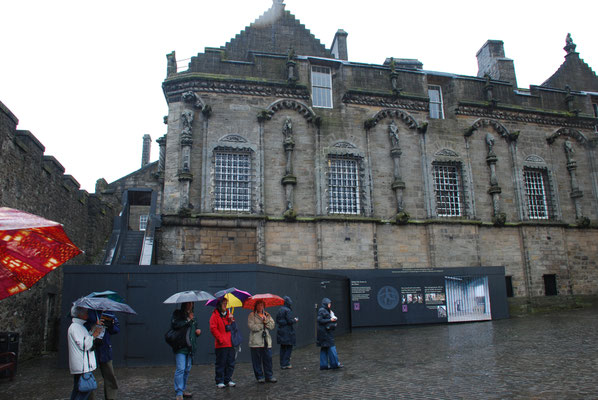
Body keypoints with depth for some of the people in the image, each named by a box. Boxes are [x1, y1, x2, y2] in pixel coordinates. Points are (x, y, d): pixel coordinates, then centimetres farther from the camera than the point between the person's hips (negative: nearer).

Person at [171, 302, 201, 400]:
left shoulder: (192, 316, 19)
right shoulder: (177, 313, 0)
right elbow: (174, 325, -18)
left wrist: (198, 331, 8)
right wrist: (188, 320, -14)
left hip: (190, 347, 7)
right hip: (180, 347, -6)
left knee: (187, 369, 11)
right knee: (180, 369, -12)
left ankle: (183, 389, 23)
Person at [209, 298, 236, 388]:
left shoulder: (228, 314, 17)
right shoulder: (215, 315, -3)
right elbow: (213, 329, -10)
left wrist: (232, 320, 0)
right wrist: (220, 339, -14)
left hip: (230, 343, 6)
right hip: (221, 344, -6)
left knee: (230, 363, 8)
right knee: (221, 363, -1)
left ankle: (228, 380, 19)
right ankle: (219, 381, 10)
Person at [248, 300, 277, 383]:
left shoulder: (267, 315, 15)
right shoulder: (252, 315, 1)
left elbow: (272, 326, 4)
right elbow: (252, 326, -13)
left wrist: (266, 321, -12)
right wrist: (263, 325, -6)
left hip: (267, 341, 3)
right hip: (256, 342, -3)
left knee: (268, 358, 2)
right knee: (257, 360, 2)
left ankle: (269, 376, 12)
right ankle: (260, 376, 14)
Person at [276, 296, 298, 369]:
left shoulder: (279, 310, 10)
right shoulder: (287, 310, -15)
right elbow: (290, 321, -19)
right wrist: (295, 320, 1)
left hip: (280, 332, 8)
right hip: (287, 332, -8)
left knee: (283, 348, 14)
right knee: (289, 348, 0)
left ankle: (282, 364, 18)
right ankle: (285, 364, -2)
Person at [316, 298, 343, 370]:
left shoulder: (327, 311, 17)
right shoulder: (322, 310, -12)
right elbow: (320, 320, -19)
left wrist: (333, 319, 2)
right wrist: (330, 320, -17)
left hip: (327, 331, 10)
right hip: (324, 331, -10)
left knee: (324, 348, 10)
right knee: (331, 347, -7)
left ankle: (324, 365, 13)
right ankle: (335, 363, -3)